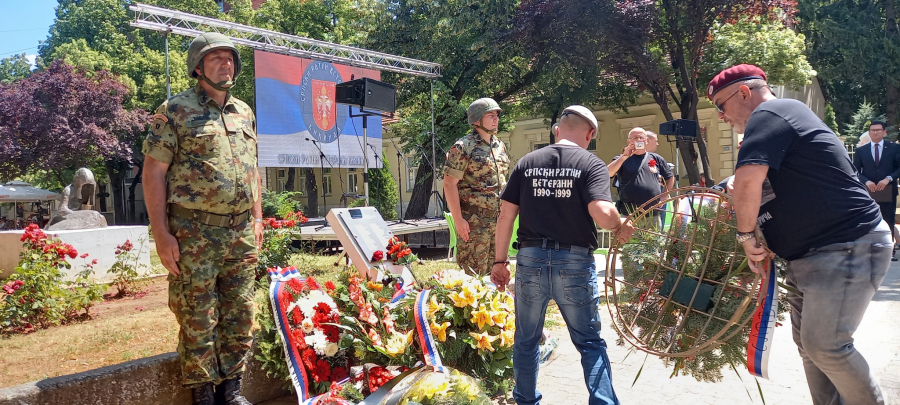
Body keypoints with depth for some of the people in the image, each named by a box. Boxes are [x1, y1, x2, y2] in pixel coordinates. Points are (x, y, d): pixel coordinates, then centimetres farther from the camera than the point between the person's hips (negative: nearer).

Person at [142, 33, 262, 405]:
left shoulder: (245, 113, 15)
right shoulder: (176, 110, -3)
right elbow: (153, 171, -7)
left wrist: (257, 219, 14)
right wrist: (161, 233, -12)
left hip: (240, 232, 5)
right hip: (194, 233, -5)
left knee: (239, 315, 10)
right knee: (197, 318, 2)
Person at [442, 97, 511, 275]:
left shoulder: (500, 146, 14)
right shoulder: (463, 147, -8)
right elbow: (449, 183, -12)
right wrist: (458, 219, -17)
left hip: (499, 220, 7)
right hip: (474, 222, -7)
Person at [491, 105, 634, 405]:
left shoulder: (527, 162, 7)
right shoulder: (591, 164, -2)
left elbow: (505, 215, 5)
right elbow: (602, 213, -18)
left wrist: (500, 261, 11)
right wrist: (620, 227, 3)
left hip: (530, 260, 3)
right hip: (574, 262, -2)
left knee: (526, 340, 19)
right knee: (590, 343, 13)